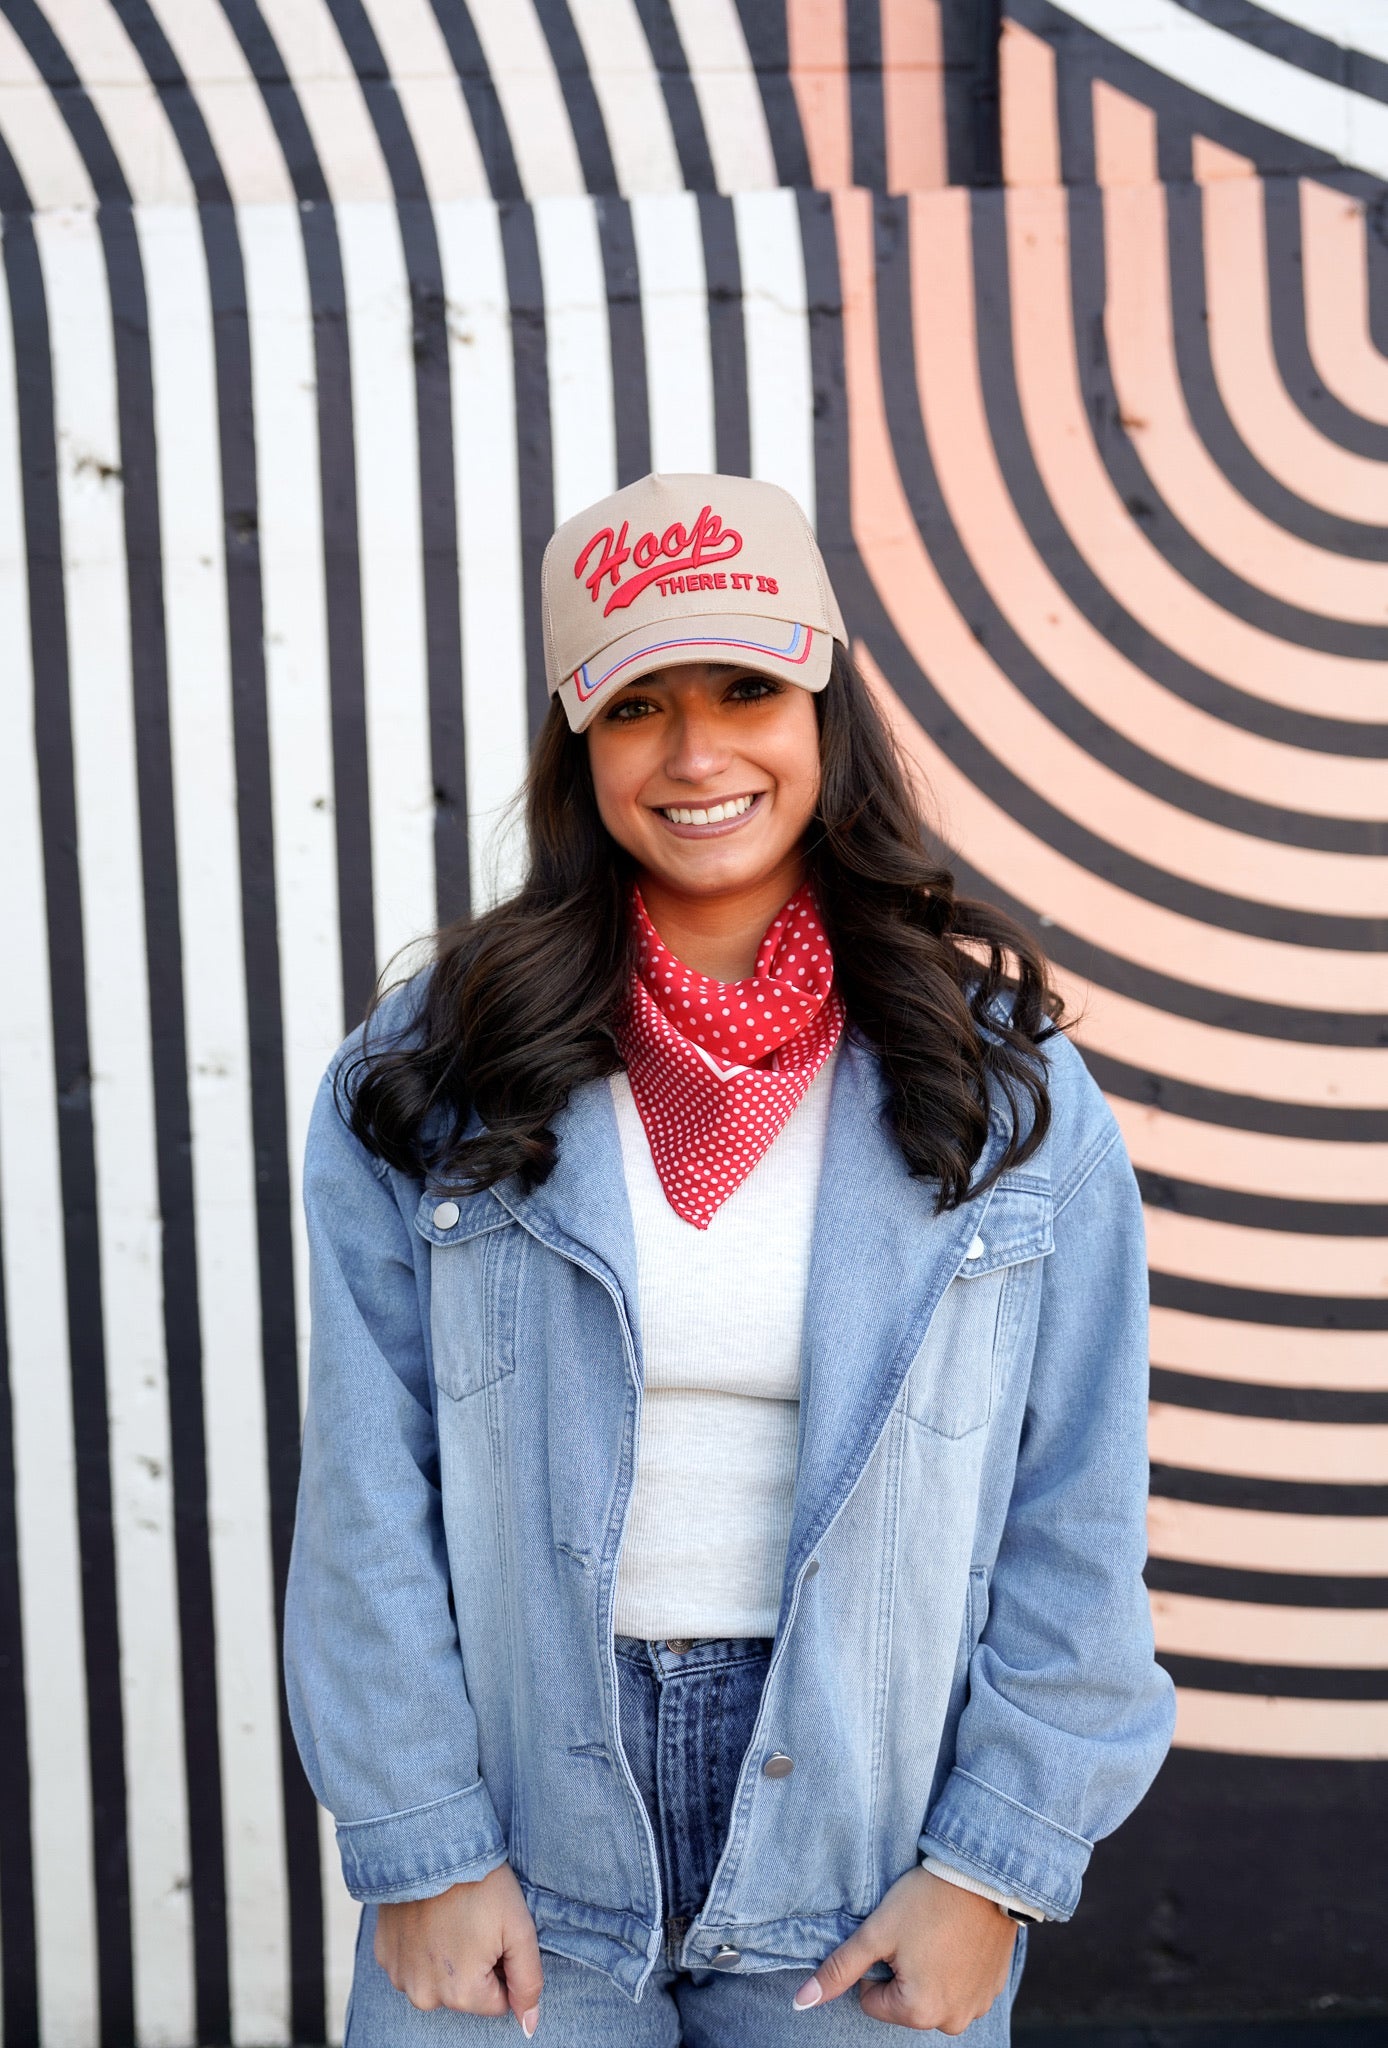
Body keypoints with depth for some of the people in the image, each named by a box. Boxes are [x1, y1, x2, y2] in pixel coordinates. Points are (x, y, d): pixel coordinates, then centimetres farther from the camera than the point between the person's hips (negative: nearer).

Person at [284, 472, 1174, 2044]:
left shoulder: (1002, 1082, -5)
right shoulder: (426, 1080, -5)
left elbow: (1076, 1513, -3)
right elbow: (368, 1495, -5)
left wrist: (1000, 1861, -5)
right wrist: (418, 1845, -7)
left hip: (866, 1824, 0)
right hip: (523, 1835, 0)